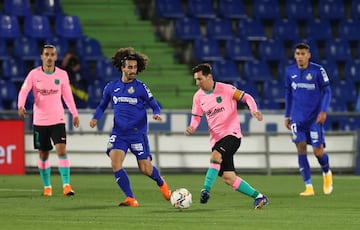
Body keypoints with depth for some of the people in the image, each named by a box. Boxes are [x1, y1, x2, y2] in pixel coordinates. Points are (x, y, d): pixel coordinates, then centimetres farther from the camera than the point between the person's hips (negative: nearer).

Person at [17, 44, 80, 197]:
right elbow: (23, 91, -10)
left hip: (58, 120, 0)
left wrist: (74, 114, 14)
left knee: (62, 150, -15)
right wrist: (21, 106, -28)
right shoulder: (34, 74, -4)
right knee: (43, 155, 8)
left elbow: (67, 95, 12)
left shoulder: (62, 74, 1)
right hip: (39, 121, 0)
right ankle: (47, 187, 22)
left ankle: (66, 185, -16)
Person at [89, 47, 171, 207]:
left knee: (146, 169, 0)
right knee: (115, 163, -20)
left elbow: (154, 105, 1)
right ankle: (130, 199, -11)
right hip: (118, 133, 2)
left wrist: (156, 114, -22)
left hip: (138, 133, -2)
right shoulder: (111, 87, 4)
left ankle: (161, 183, 37)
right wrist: (95, 118, -1)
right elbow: (102, 105, 17)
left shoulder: (140, 87, -4)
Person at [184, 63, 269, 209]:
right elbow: (196, 116, 15)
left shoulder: (225, 89, -8)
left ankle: (206, 190, -34)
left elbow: (247, 97, -3)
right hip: (216, 139, 6)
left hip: (232, 133, -5)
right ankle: (259, 197, 10)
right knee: (228, 178, -2)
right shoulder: (198, 97, 7)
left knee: (215, 156, -34)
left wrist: (254, 111, -20)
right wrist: (192, 127, -6)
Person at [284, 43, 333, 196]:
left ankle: (327, 173, 29)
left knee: (318, 151, -5)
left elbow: (327, 91, -4)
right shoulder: (290, 71, 4)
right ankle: (308, 186, -6)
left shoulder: (318, 71, -7)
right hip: (297, 118, 3)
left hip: (315, 118, -3)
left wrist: (323, 111, -16)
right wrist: (287, 116, 16)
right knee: (301, 147, -10)